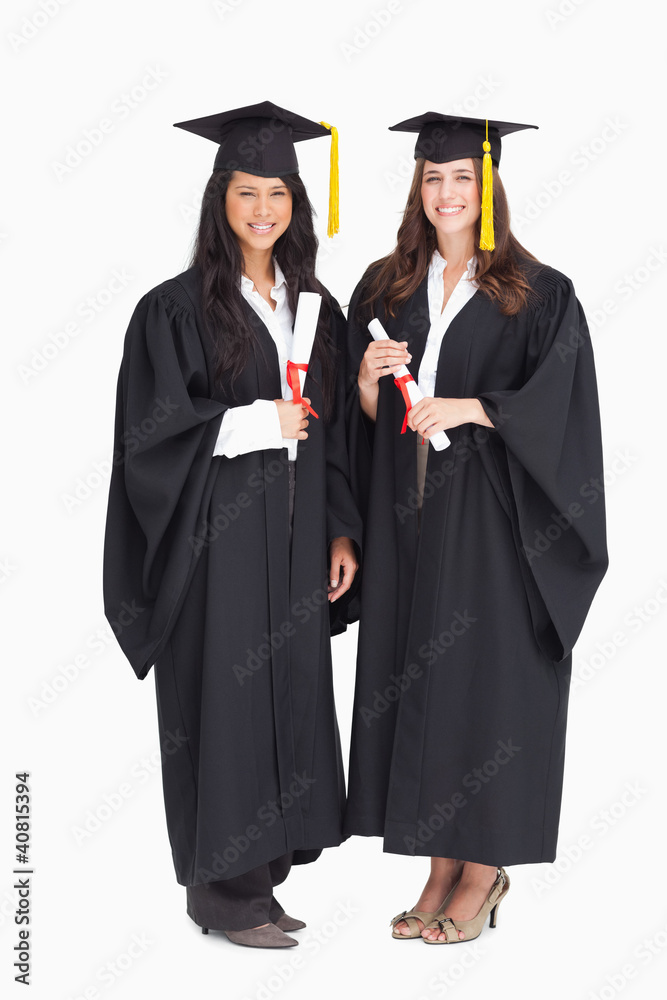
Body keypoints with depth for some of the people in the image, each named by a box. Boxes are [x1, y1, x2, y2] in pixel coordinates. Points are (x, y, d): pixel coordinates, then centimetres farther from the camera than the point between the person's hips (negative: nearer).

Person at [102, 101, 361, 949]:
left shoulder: (315, 308, 12)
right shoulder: (178, 308, -4)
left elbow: (335, 433, 14)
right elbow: (150, 431, -9)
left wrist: (341, 530, 7)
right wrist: (258, 421, -15)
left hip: (297, 537, 6)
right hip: (219, 537, -5)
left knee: (292, 692, 7)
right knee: (225, 697, -2)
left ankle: (259, 870, 20)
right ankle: (222, 886, 11)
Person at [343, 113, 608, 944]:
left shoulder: (539, 295, -1)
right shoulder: (384, 289, 11)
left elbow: (559, 407, -10)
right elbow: (365, 417, 12)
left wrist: (470, 407, -20)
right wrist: (368, 379, -9)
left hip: (494, 519, -4)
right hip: (406, 515, 5)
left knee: (488, 678, -1)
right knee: (414, 673, 6)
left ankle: (487, 867, 14)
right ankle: (443, 866, 18)